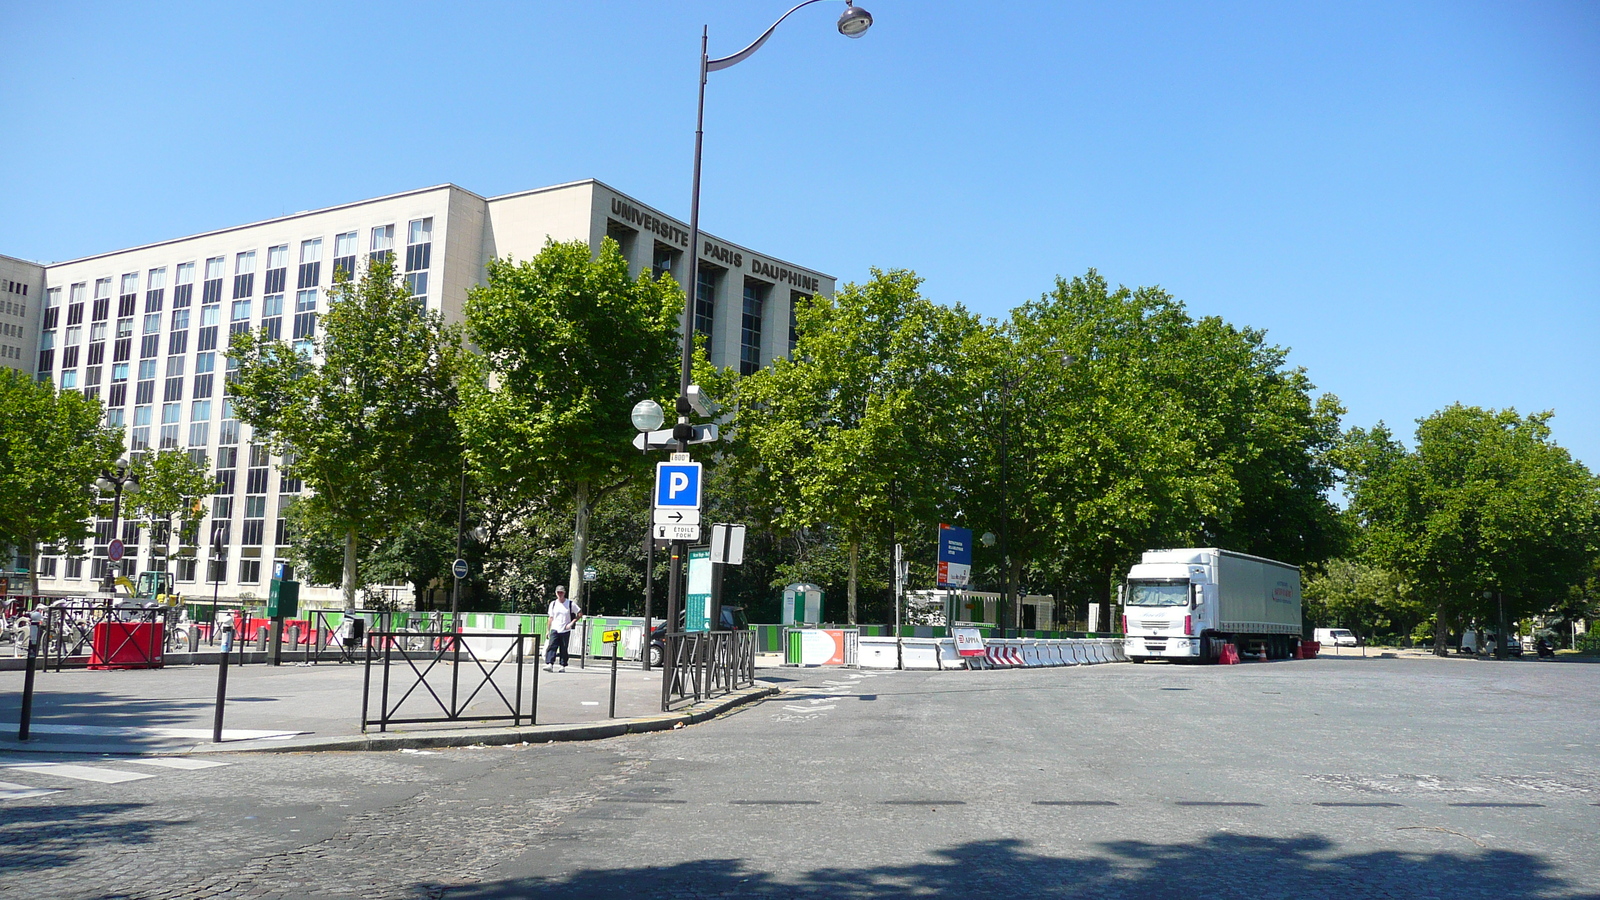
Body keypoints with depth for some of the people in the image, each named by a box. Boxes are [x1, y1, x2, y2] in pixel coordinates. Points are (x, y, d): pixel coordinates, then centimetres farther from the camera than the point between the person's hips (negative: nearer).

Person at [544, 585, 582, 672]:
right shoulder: (553, 604, 9)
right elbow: (551, 618, 14)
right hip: (555, 629, 2)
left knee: (564, 649, 2)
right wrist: (548, 630, 10)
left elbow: (580, 614, 3)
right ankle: (550, 664, -21)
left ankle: (563, 666, 11)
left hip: (565, 630, -2)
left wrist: (572, 623, -7)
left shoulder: (570, 604, -1)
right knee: (552, 647, -14)